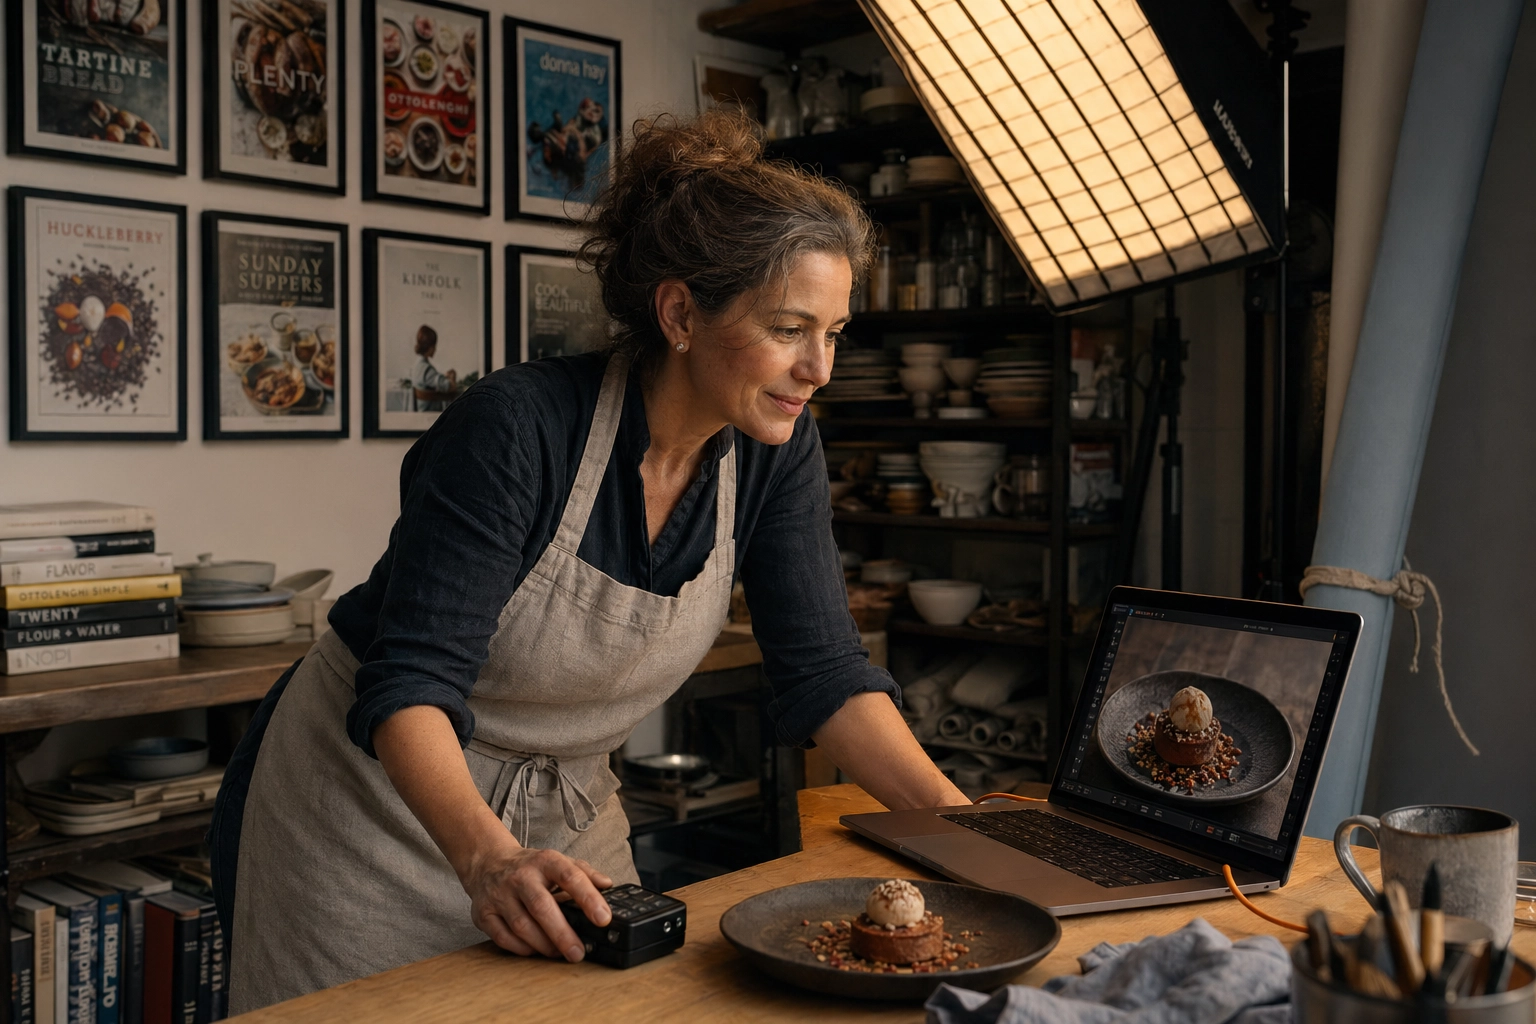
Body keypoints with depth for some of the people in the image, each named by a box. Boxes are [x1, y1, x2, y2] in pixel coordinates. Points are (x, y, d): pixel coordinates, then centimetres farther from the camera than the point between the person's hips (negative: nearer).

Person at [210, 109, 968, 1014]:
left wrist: (963, 827, -20)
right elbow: (410, 683, -30)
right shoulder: (519, 428, -28)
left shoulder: (774, 449, -11)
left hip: (567, 814, 5)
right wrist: (491, 861, -45)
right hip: (384, 797, -4)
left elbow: (823, 669, -9)